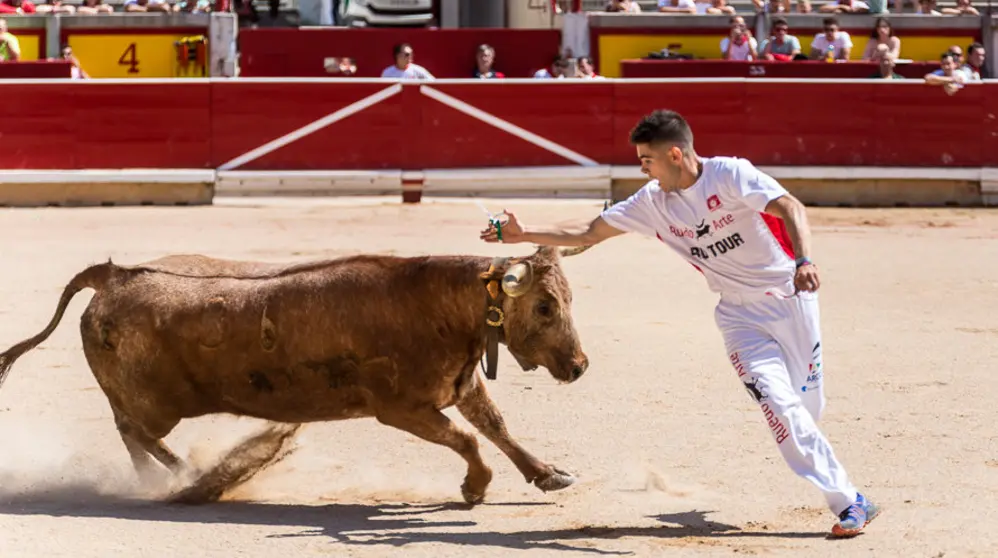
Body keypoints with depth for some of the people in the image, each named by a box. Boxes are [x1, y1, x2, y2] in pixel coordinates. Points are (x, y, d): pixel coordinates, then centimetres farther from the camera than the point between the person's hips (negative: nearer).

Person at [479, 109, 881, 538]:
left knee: (807, 406, 0)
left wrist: (803, 261, -46)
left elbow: (791, 208, -29)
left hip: (790, 297, -3)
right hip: (741, 316, 3)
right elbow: (589, 234, 8)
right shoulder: (653, 202, -1)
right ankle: (848, 504, -12)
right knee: (779, 403, -14)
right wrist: (524, 236, 4)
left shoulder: (730, 175, -16)